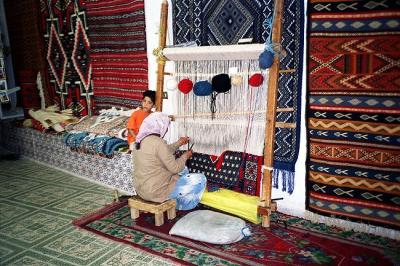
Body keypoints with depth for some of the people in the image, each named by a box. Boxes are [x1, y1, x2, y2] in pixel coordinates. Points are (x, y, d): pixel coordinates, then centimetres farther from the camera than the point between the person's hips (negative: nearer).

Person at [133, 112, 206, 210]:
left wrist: (178, 143, 19)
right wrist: (185, 156, -1)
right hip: (156, 192, -9)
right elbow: (175, 168, -19)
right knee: (200, 179, 2)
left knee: (183, 170, 26)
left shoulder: (141, 140, 3)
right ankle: (185, 204, 25)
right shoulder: (158, 142, -24)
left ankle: (178, 199, 33)